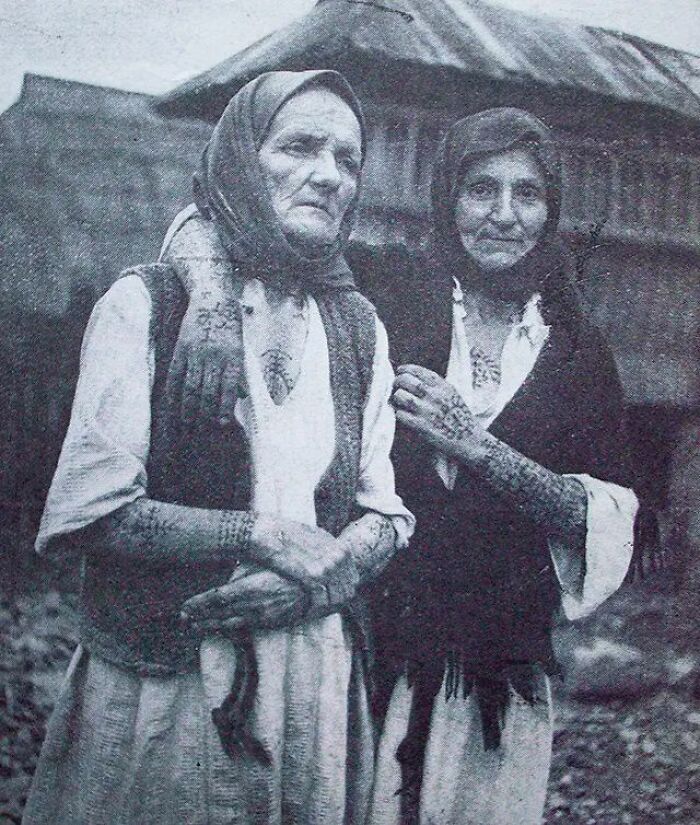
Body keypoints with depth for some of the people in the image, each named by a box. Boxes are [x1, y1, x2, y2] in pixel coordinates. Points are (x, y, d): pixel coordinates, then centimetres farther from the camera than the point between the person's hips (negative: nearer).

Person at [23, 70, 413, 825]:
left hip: (317, 677, 4)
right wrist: (265, 535, -14)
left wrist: (323, 577, -13)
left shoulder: (359, 326, 6)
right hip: (161, 688, -4)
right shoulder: (148, 302, -7)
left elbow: (387, 513, 6)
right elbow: (91, 509, -12)